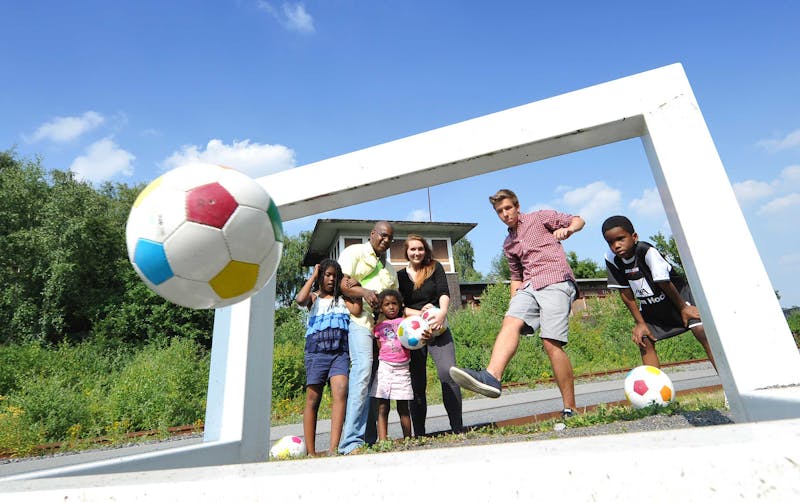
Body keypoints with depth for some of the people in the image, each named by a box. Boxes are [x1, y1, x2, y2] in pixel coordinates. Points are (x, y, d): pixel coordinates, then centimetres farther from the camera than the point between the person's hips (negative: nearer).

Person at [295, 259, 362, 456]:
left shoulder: (342, 298, 19)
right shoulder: (314, 297, 13)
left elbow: (357, 310, 1)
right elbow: (300, 300, -11)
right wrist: (313, 276, -1)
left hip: (340, 352, 1)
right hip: (317, 351, -1)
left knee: (340, 392, -18)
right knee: (313, 399, 2)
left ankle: (333, 449, -20)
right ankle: (311, 451, 11)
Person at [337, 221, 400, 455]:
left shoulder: (390, 270, 29)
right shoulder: (354, 252, 8)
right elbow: (340, 283, -5)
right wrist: (363, 292, -18)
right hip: (358, 320, -7)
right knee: (363, 369, -22)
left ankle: (371, 439, 9)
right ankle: (351, 441, -19)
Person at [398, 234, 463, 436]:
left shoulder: (435, 268, 8)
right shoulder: (400, 276, 9)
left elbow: (444, 292, -5)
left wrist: (442, 313, -25)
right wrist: (419, 313, -16)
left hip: (439, 330, -1)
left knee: (448, 372, -18)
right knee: (417, 383, 2)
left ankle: (458, 429, -10)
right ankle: (418, 434, 11)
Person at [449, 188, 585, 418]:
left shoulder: (541, 217, 11)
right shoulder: (509, 243, 25)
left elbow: (579, 220, 9)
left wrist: (568, 229, -14)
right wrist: (513, 302, 16)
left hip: (556, 282, -5)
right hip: (529, 286, 5)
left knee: (551, 343, -17)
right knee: (510, 322, -24)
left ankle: (570, 410, -7)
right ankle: (492, 377, -46)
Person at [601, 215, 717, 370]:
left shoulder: (647, 251, -33)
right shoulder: (611, 260, -20)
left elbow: (664, 283, -24)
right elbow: (625, 292, -12)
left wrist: (682, 308, -15)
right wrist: (640, 322, -8)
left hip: (678, 295, -4)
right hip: (649, 306, 4)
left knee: (702, 332, -16)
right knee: (644, 341, -6)